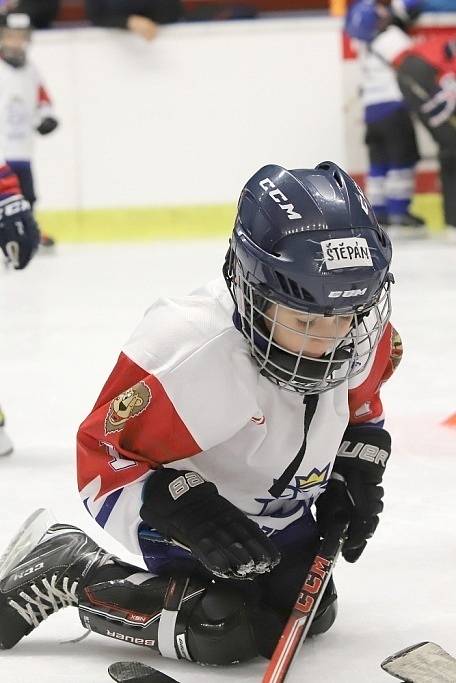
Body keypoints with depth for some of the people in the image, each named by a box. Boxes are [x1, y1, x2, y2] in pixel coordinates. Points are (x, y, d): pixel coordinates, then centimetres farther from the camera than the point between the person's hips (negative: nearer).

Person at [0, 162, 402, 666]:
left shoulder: (362, 332, -19)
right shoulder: (189, 350, -39)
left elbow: (360, 407, 7)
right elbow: (104, 456, -30)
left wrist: (356, 474, -7)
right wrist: (186, 512, -42)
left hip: (281, 510, 8)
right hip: (189, 508, -7)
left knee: (308, 613, 20)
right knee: (224, 633, -22)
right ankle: (66, 569, -4)